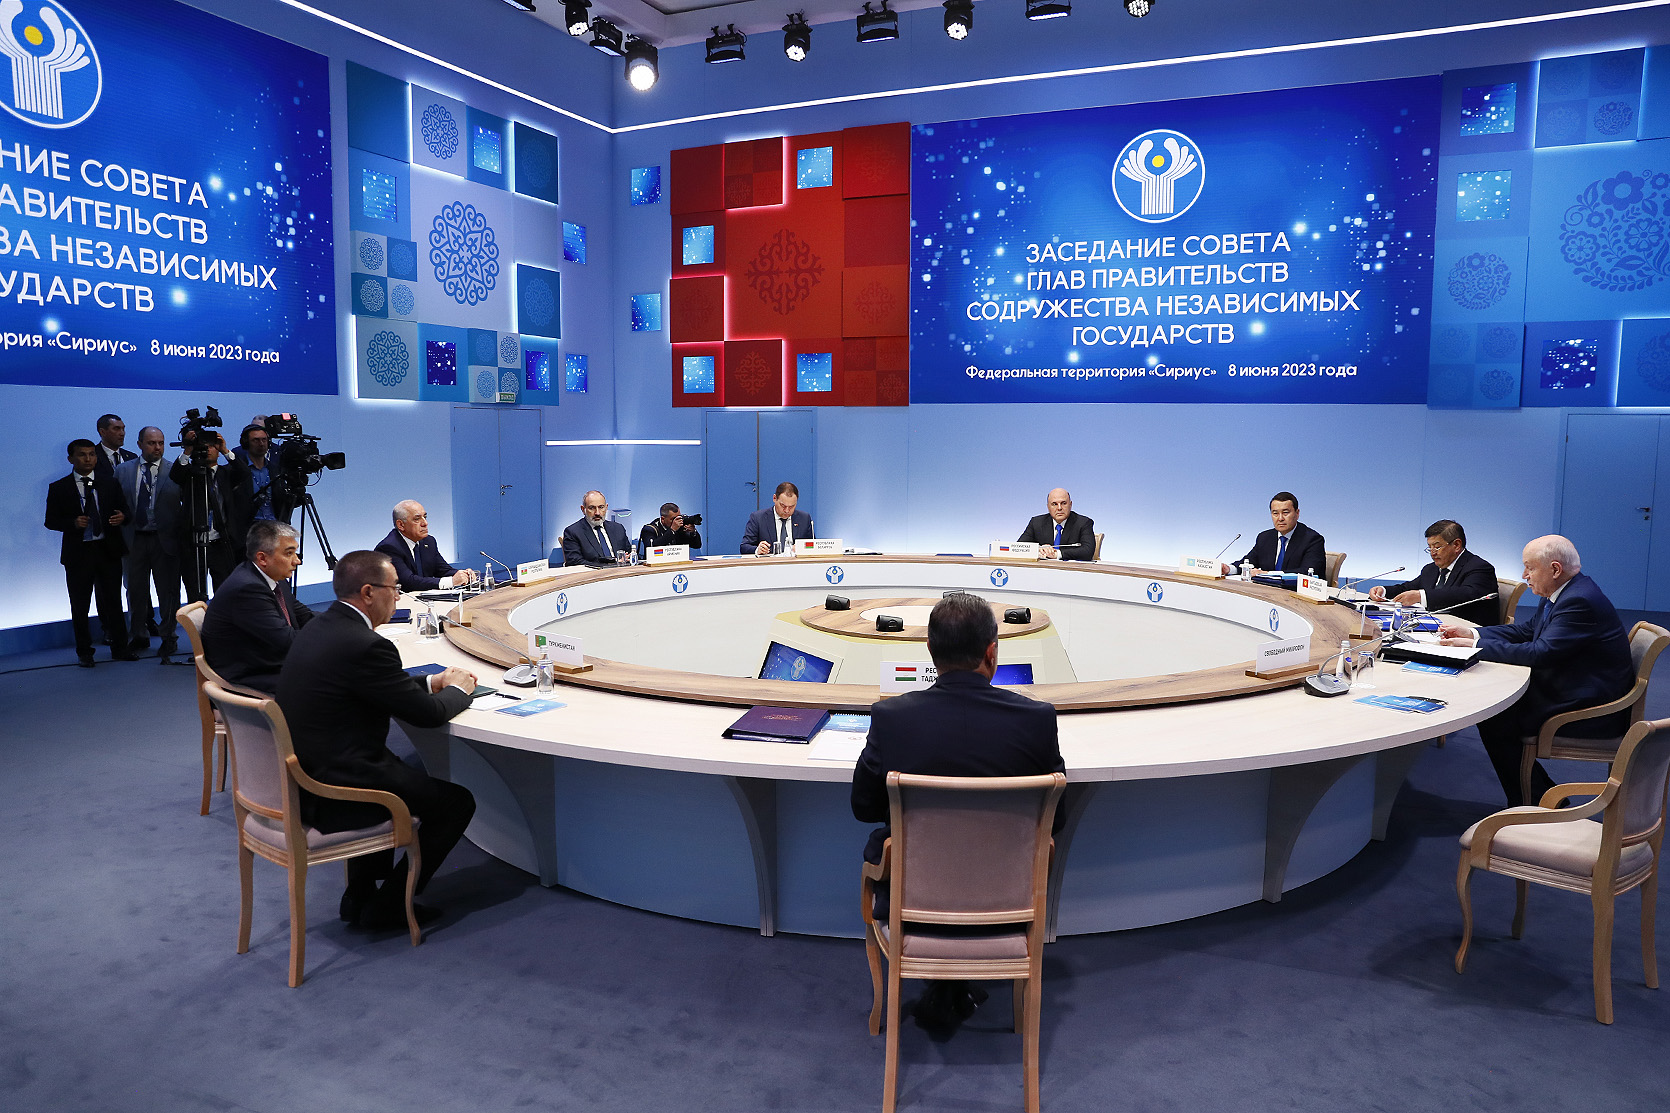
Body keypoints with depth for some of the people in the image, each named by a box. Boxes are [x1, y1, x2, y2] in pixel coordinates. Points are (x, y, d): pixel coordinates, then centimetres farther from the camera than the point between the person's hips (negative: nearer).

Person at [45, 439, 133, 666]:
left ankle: (119, 647, 14)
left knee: (113, 601, 5)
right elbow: (51, 520, 2)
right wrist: (73, 523, -17)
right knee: (79, 605, 6)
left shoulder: (110, 483, 9)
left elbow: (123, 508, 13)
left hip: (108, 550, 1)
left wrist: (122, 516, -11)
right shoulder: (58, 488, 2)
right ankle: (84, 652, 17)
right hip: (78, 553, -1)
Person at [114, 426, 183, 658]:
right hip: (134, 539, 2)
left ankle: (168, 637, 17)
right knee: (135, 590, 12)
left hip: (165, 539, -2)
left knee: (168, 591, 5)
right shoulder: (123, 470, 6)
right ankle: (138, 636, 27)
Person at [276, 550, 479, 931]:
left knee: (402, 771, 33)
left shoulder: (317, 628, 6)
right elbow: (426, 713, -14)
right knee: (457, 802, 2)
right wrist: (458, 689, 5)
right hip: (331, 793, -10)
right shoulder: (365, 645, -23)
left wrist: (433, 681, 17)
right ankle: (386, 907, 14)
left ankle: (359, 895, 32)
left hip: (295, 779, 10)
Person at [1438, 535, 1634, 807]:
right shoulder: (1563, 593, 8)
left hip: (1590, 708, -10)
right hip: (1571, 691, 10)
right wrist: (1472, 633, 5)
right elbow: (1527, 631, 16)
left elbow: (1540, 653, -28)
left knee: (1492, 719, -13)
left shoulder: (1581, 601, -24)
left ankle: (1538, 802, 3)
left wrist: (1476, 647, -21)